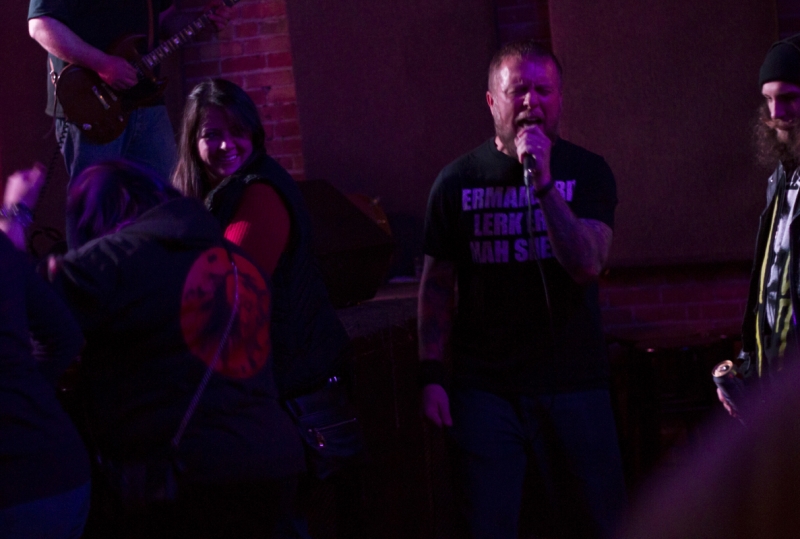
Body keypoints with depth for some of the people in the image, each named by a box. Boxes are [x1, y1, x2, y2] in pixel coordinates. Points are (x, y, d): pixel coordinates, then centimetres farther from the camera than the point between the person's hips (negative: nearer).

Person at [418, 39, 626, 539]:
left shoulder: (587, 172, 0)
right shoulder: (459, 180, 2)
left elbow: (587, 266, -14)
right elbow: (438, 283, 6)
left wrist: (543, 182, -21)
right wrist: (432, 374, -1)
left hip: (573, 383, 0)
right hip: (485, 389, 0)